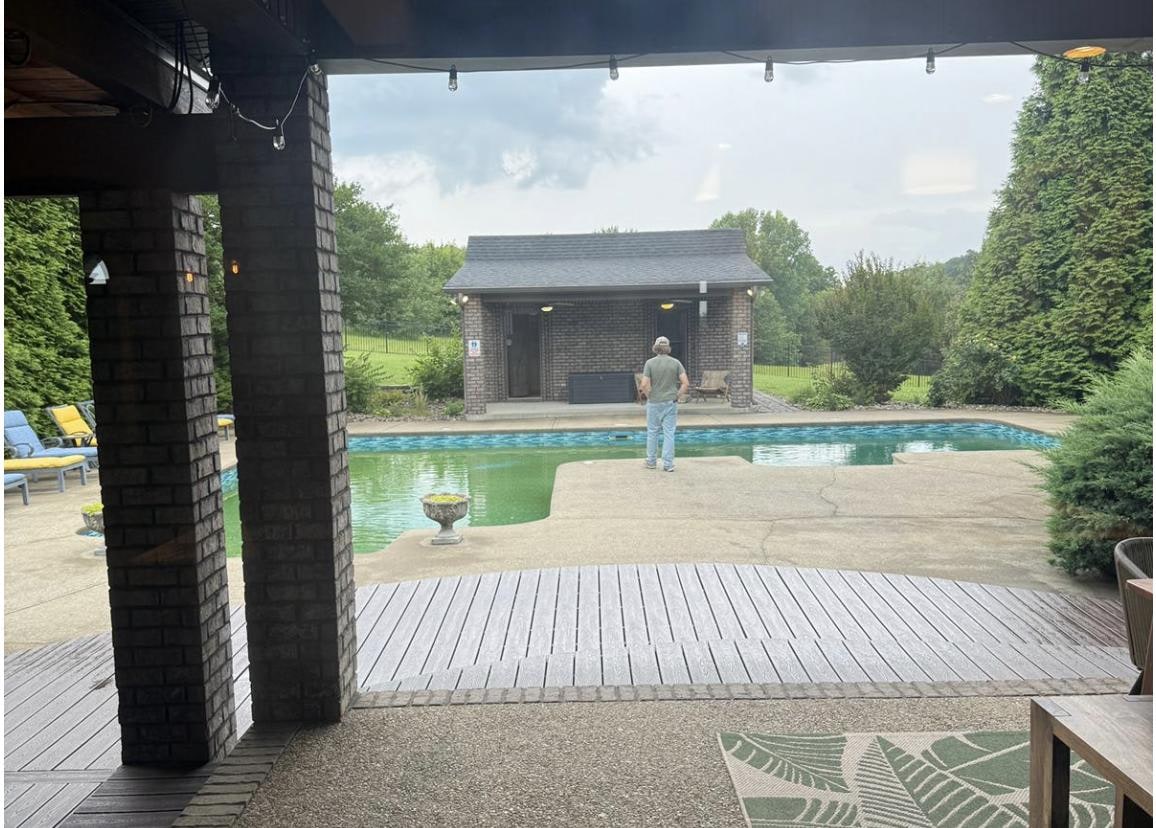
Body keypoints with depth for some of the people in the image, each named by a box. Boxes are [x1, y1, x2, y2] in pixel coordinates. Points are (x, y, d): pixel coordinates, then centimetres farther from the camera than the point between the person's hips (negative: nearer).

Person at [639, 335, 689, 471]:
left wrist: (649, 397, 2)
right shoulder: (676, 363, -2)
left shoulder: (650, 362, -7)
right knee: (669, 433, 4)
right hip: (670, 403, 1)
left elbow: (644, 385, -13)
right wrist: (677, 396, 2)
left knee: (652, 432, 12)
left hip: (654, 403, -1)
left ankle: (651, 461, 21)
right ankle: (668, 464, 5)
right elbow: (686, 383, -9)